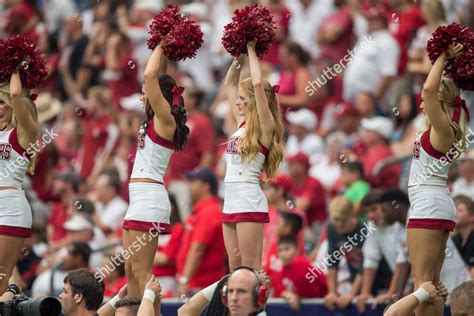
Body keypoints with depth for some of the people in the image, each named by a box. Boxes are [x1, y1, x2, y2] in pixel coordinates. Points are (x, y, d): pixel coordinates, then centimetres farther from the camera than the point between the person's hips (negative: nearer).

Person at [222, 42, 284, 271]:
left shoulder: (265, 127, -7)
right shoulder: (242, 123, 15)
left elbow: (258, 83, -19)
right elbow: (229, 84, 26)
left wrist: (251, 50, -9)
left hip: (249, 203, -8)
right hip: (231, 203, 8)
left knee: (251, 270, -8)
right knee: (235, 268, 9)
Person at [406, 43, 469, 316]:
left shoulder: (443, 129, -12)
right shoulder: (443, 127, 13)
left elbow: (429, 89, -24)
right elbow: (433, 91, 28)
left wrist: (445, 57, -14)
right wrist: (448, 60, 22)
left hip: (428, 207, -10)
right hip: (440, 209, 10)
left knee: (423, 282, -13)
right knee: (432, 283, 9)